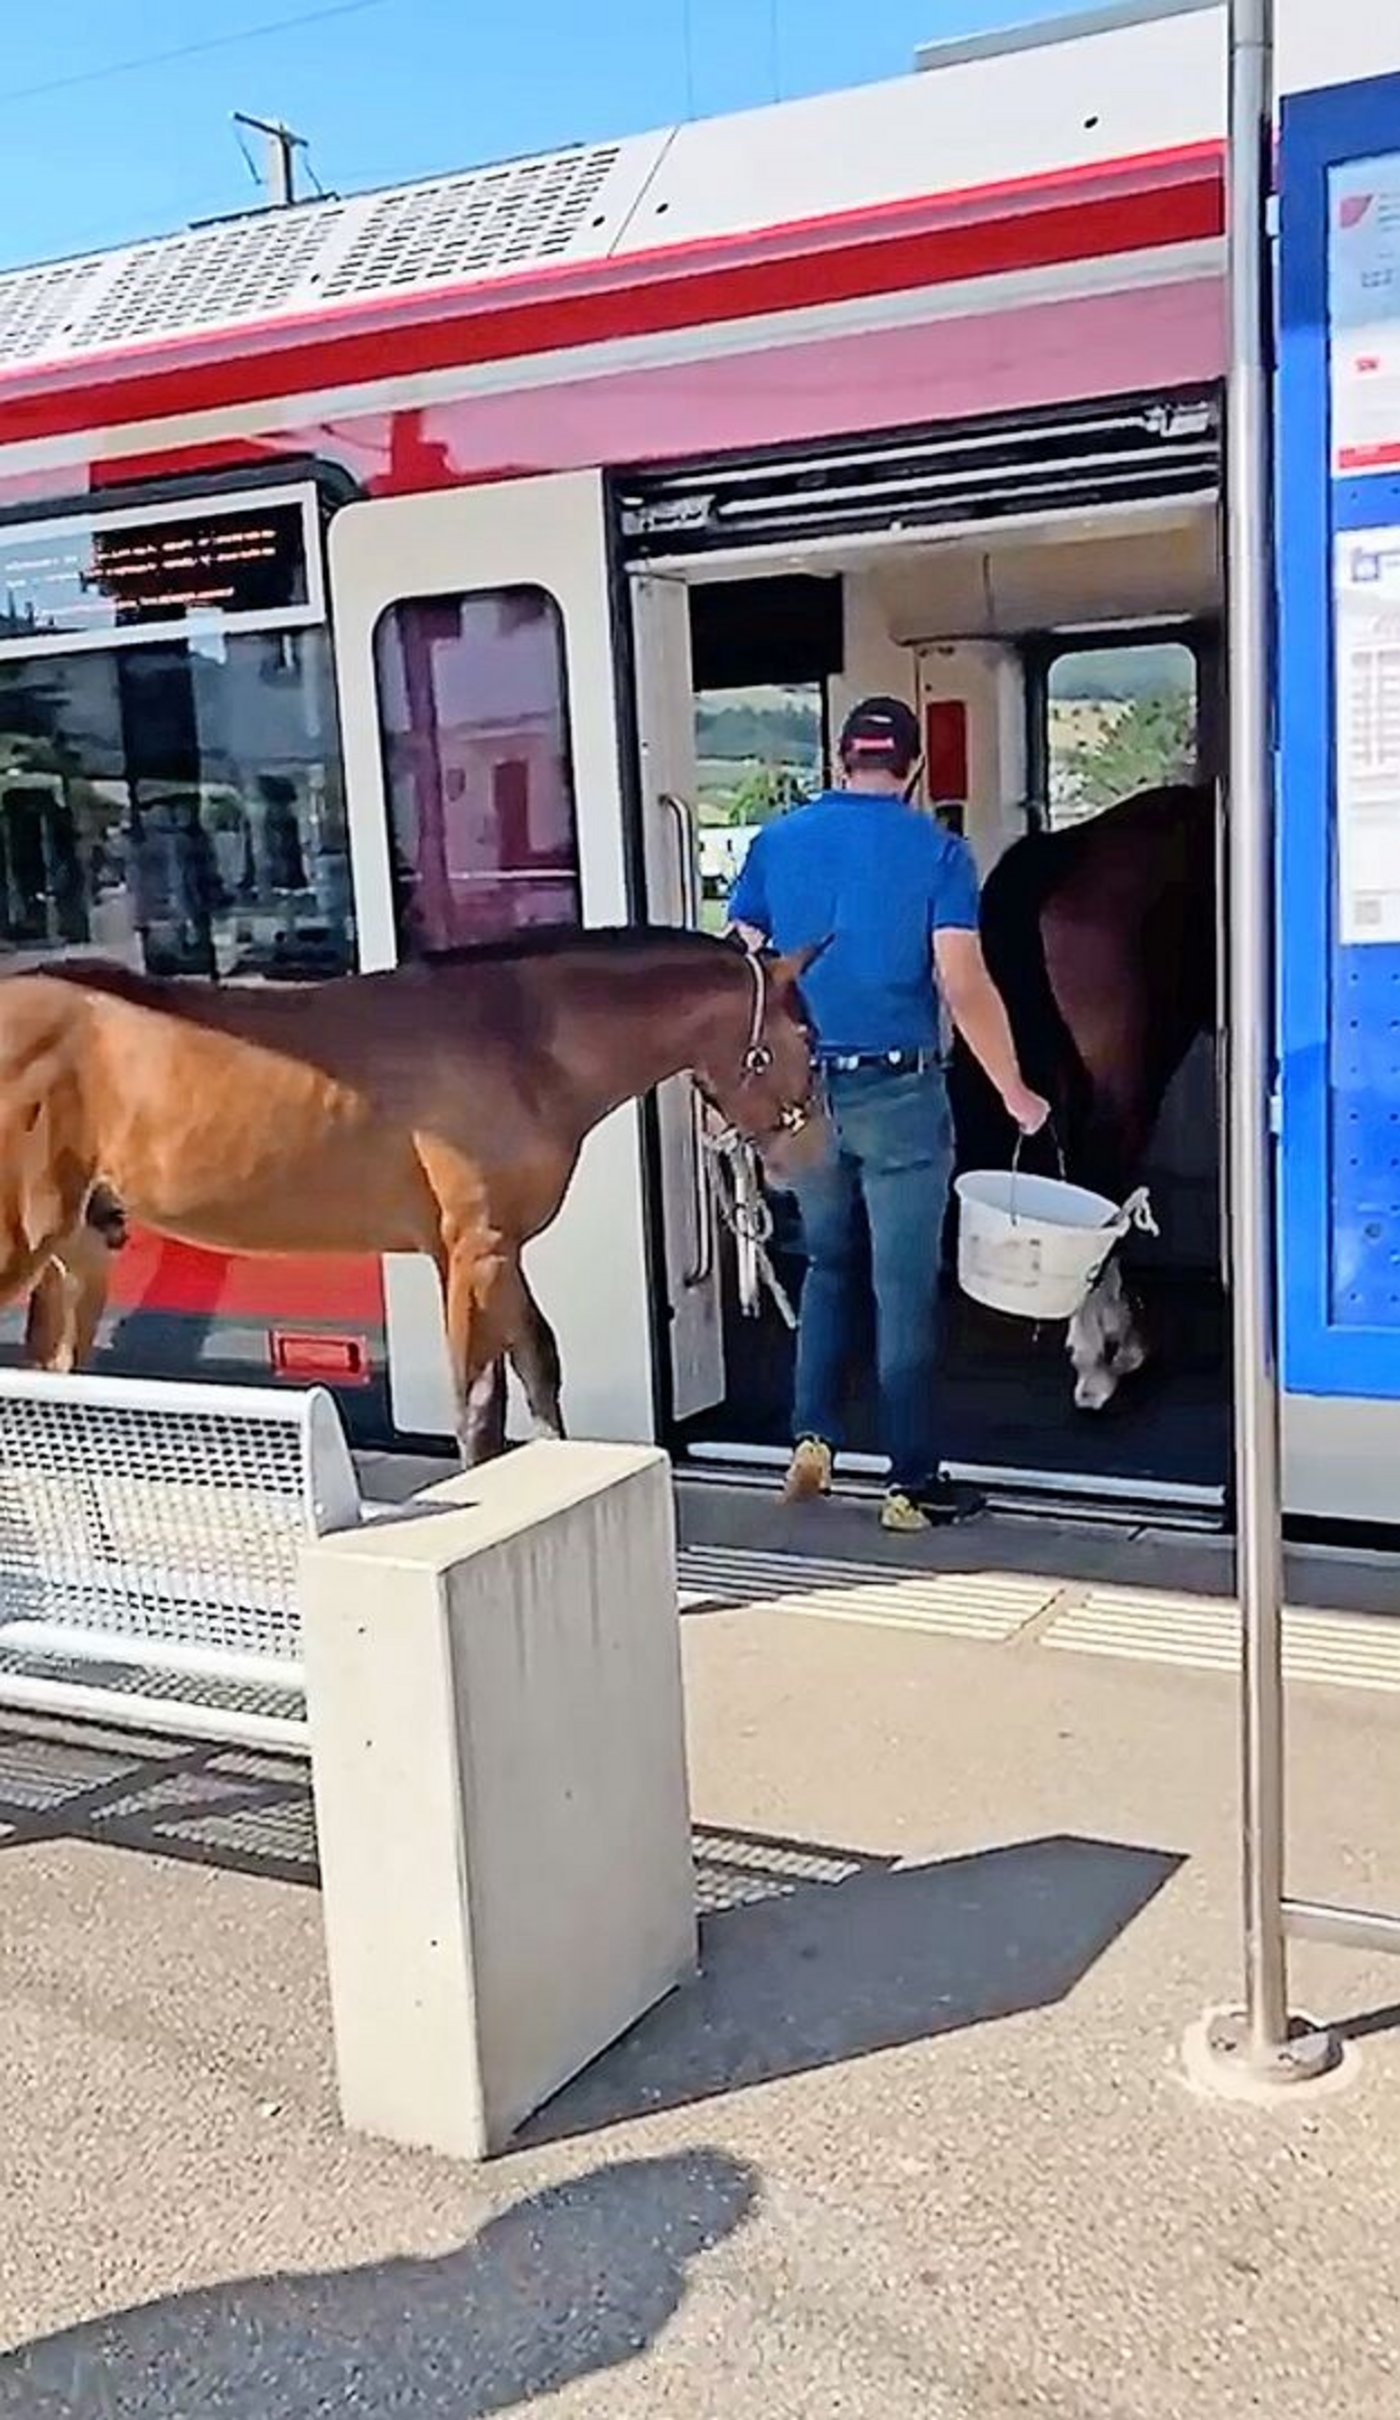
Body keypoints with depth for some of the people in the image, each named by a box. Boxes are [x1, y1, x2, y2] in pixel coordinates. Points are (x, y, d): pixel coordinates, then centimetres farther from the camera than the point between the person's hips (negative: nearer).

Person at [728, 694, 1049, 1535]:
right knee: (905, 1289, 3)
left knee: (827, 1267, 21)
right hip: (899, 1091, -3)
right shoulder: (937, 850, -5)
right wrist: (1015, 1092, -5)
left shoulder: (776, 841, 4)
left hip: (804, 1088, 3)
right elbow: (964, 983, -13)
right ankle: (914, 1485, 10)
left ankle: (813, 1439, 15)